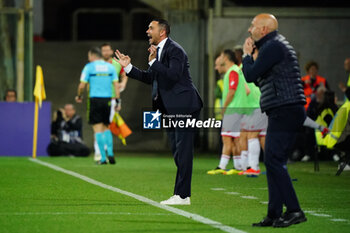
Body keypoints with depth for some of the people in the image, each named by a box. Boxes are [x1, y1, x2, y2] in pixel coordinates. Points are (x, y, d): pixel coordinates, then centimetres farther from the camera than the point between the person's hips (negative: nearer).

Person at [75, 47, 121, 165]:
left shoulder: (89, 67, -1)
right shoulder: (110, 67, 9)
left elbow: (82, 85, -3)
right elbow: (116, 85, 3)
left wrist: (79, 96, 14)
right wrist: (117, 100, 5)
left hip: (95, 99, -3)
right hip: (108, 100, 3)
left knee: (98, 129, -1)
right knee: (106, 127, 16)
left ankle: (103, 158, -7)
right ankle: (110, 153, -1)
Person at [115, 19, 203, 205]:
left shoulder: (174, 50, -13)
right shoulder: (158, 50, 16)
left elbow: (173, 75, -25)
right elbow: (151, 78, 22)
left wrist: (153, 61, -21)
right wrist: (128, 67, 19)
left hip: (183, 106, -10)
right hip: (171, 109, 10)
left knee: (183, 151, -9)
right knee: (178, 153, 11)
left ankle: (182, 195, -10)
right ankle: (181, 195, 15)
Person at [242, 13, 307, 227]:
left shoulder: (273, 46, -10)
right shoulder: (276, 45, 23)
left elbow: (251, 75, -11)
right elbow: (259, 79, 26)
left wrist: (247, 55, 5)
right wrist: (250, 56, 19)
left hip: (285, 111, -11)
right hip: (283, 112, 11)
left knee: (274, 160, -15)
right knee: (274, 162, 9)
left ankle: (294, 211, -20)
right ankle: (274, 215, 9)